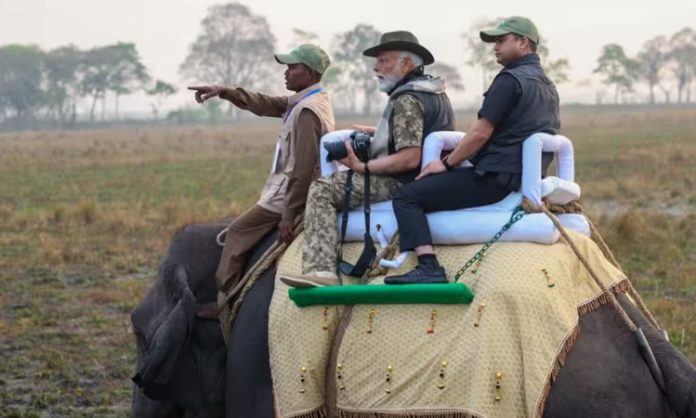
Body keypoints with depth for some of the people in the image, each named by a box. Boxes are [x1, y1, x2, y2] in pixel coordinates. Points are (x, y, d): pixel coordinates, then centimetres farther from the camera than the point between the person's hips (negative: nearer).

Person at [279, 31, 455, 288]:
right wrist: (378, 133, 20)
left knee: (321, 190, -11)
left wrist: (362, 167, -21)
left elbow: (409, 159, -28)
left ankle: (320, 269, -24)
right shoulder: (436, 92, 14)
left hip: (401, 183, -11)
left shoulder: (407, 100, -18)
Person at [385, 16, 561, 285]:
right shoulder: (547, 85, 19)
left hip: (497, 178, -10)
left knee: (407, 197, -12)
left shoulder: (510, 79, -11)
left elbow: (481, 133, -16)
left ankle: (429, 268, -25)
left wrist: (448, 163, -5)